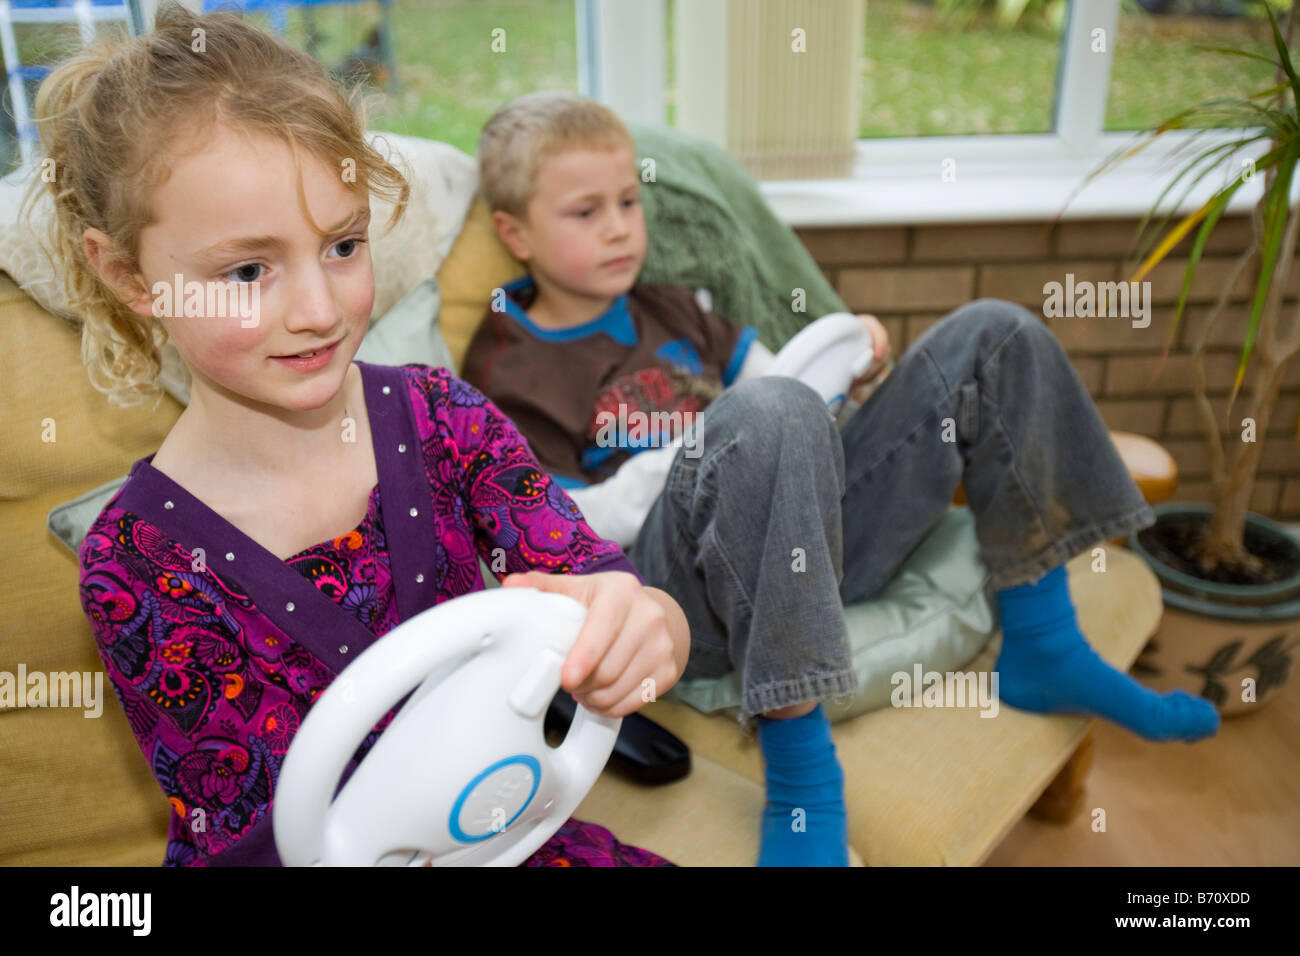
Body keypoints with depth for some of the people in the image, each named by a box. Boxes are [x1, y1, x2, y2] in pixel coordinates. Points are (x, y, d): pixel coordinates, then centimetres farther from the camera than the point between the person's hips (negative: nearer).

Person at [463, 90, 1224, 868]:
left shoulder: (671, 313, 23)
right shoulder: (504, 372, 3)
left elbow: (799, 415, 26)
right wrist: (690, 456, -14)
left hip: (811, 542, 8)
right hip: (680, 598, -7)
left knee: (993, 336, 4)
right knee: (769, 411, -40)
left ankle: (1044, 655, 3)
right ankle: (803, 779, -31)